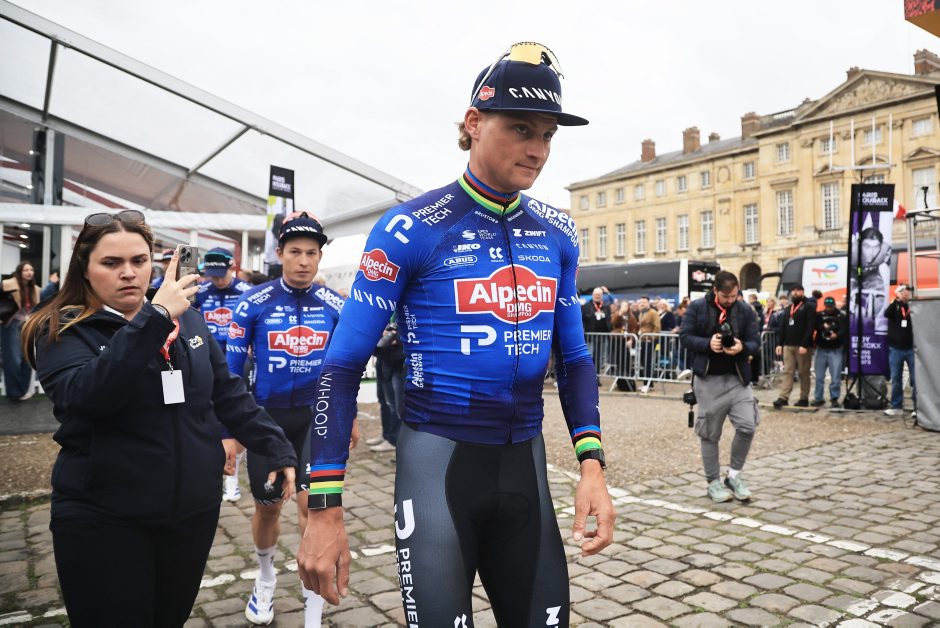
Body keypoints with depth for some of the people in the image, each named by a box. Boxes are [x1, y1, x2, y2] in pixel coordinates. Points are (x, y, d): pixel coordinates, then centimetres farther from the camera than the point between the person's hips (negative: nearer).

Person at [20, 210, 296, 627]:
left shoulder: (187, 319, 4)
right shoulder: (61, 332, -8)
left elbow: (229, 395, 8)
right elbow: (87, 395, -28)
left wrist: (277, 447, 1)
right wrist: (154, 318, -32)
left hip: (194, 509, 4)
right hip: (104, 518, -4)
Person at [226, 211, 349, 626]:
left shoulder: (334, 305, -4)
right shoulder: (254, 304, -9)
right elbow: (231, 370, -3)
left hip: (316, 416, 0)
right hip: (267, 417, 0)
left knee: (313, 504, -11)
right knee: (267, 507, 15)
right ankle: (265, 580, 46)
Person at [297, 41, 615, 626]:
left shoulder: (557, 233, 4)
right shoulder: (412, 228, -11)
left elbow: (574, 357, 12)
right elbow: (343, 366, -9)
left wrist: (592, 464, -1)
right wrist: (325, 510, -11)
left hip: (525, 462, 5)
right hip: (438, 455, -4)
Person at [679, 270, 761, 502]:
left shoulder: (746, 311, 4)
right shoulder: (697, 307, -4)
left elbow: (755, 342, 3)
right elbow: (684, 336, -4)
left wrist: (742, 347, -19)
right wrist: (708, 343, -21)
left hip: (737, 377, 3)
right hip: (708, 379, -2)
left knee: (747, 426, -6)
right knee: (710, 433, 5)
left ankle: (734, 475, 15)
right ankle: (713, 481, 19)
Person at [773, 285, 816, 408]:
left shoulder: (808, 308, -2)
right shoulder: (787, 310, 17)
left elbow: (810, 328, -11)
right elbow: (782, 328, 16)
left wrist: (805, 345, -20)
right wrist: (779, 343, 6)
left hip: (802, 346, -5)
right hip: (788, 345, 5)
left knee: (803, 373, 3)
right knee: (787, 371, -1)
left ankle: (804, 399, 9)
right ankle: (783, 397, -7)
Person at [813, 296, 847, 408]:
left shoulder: (841, 316, 2)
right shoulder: (819, 315, 7)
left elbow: (845, 330, -12)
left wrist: (837, 335, -31)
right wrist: (823, 326, -24)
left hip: (835, 350, -2)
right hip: (821, 349, 2)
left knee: (836, 376, -4)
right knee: (819, 376, 6)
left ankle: (834, 398, 7)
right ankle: (818, 398, 15)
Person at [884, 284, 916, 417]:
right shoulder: (894, 306, 4)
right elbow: (886, 314, -17)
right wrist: (897, 300, -25)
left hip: (912, 348, -1)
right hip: (895, 349, 1)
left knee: (916, 379, 1)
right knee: (896, 379, 5)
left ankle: (918, 407, 7)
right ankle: (896, 406, 13)